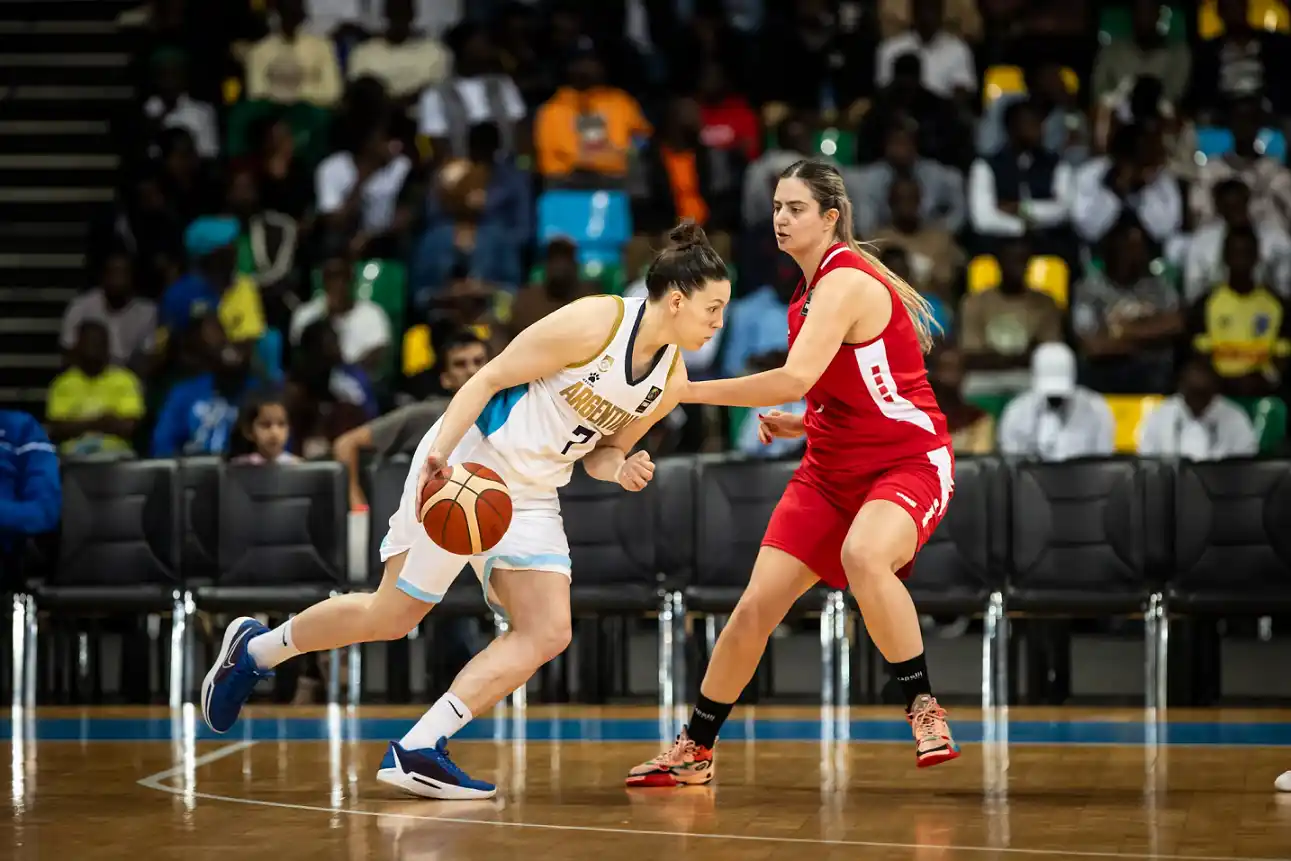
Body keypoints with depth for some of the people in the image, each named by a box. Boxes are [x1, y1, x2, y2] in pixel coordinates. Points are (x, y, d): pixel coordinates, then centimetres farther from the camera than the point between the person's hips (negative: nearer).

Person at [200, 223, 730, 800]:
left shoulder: (672, 381, 2)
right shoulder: (594, 323, -20)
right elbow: (488, 379, -17)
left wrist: (620, 468, -10)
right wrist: (440, 452, -29)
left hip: (530, 499, 7)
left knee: (546, 633, -9)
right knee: (391, 616, -2)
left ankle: (417, 752, -10)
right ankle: (255, 649, 22)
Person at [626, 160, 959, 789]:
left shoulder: (845, 281, -18)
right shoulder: (811, 291, 11)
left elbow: (796, 378, -31)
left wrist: (686, 390, -28)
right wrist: (800, 426, 6)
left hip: (909, 461, -8)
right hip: (833, 469, 8)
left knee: (863, 556, -39)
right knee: (756, 605, 0)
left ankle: (923, 706, -23)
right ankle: (694, 752, 13)